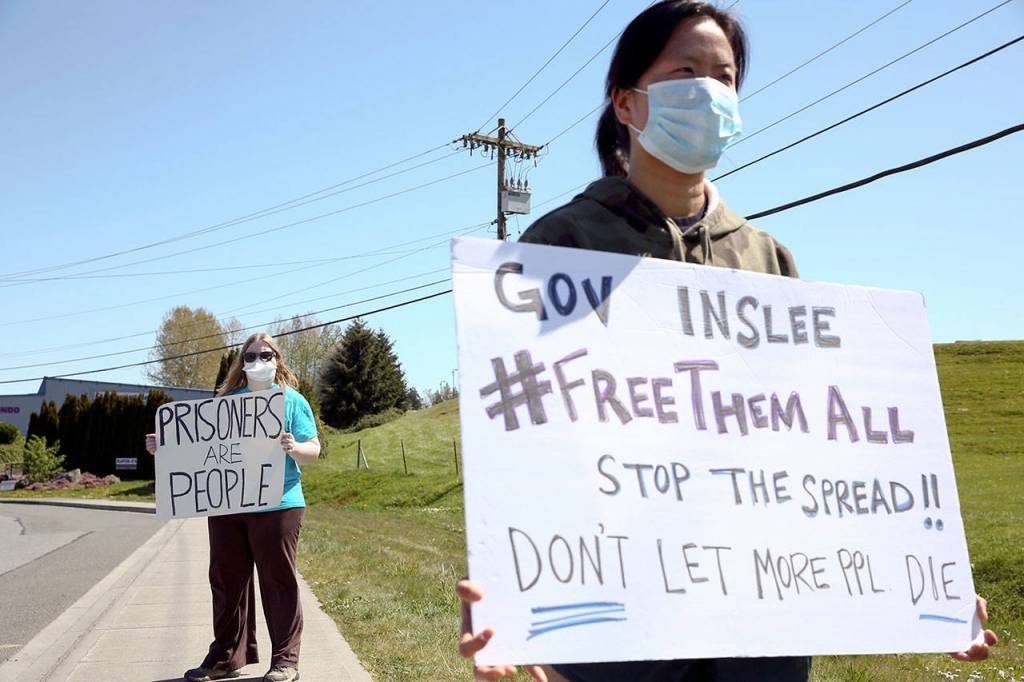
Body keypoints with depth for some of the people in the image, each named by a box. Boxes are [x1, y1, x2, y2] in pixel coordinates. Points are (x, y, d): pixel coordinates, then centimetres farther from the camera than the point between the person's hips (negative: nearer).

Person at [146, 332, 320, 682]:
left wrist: (294, 448, -23)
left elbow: (313, 450, -2)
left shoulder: (292, 400, 4)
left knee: (278, 581, 0)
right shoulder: (227, 401, 16)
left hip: (275, 506, -4)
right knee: (227, 580, 9)